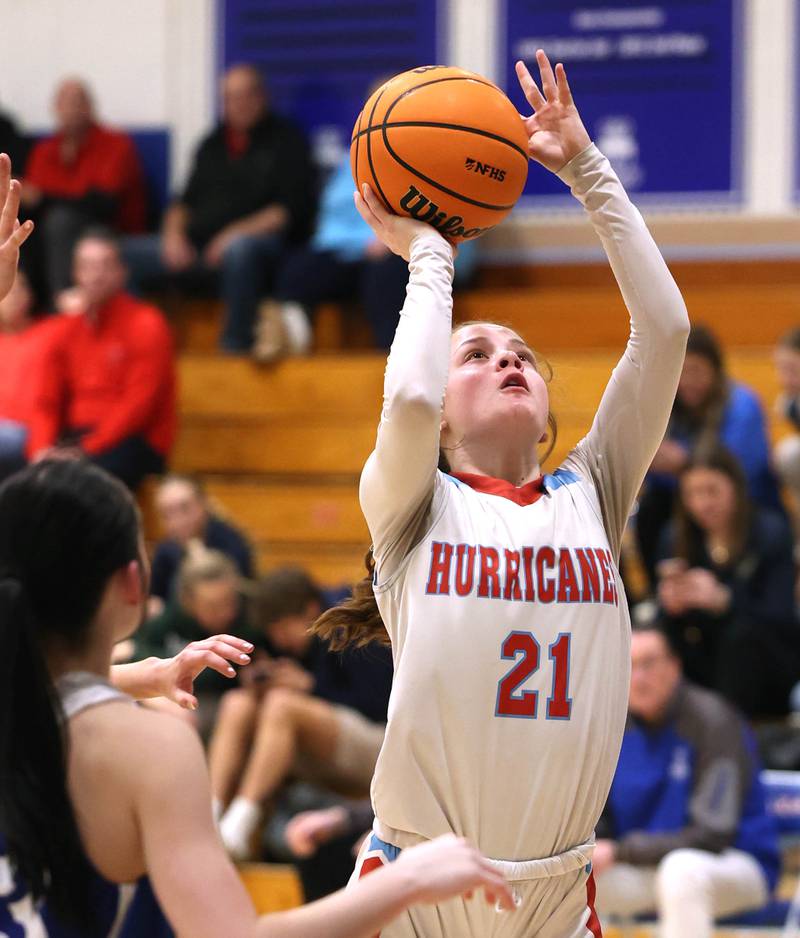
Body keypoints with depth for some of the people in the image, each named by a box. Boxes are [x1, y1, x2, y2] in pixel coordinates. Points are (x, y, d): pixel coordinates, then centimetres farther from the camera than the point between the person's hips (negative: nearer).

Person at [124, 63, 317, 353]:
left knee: (239, 248, -43)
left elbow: (289, 210, -5)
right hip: (196, 242, 6)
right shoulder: (213, 144, 23)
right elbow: (185, 201, 22)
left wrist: (237, 232, -17)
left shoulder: (285, 140, 5)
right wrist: (174, 233, 0)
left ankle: (235, 347, -32)